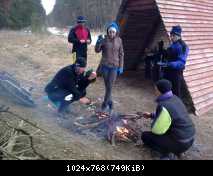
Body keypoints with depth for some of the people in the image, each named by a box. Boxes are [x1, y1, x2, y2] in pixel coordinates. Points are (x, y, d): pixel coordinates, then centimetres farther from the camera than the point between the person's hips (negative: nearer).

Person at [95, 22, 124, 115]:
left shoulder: (119, 40, -2)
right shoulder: (104, 39, -6)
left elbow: (121, 54, 4)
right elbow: (97, 50, -2)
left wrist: (121, 67, 0)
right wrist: (99, 42, -20)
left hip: (114, 66, 0)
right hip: (105, 66, 0)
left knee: (110, 87, -3)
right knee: (107, 86, 8)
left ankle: (105, 104, 11)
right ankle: (110, 103, 24)